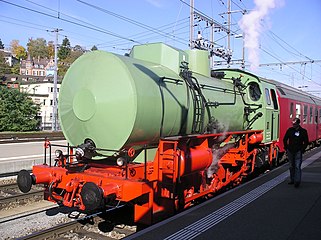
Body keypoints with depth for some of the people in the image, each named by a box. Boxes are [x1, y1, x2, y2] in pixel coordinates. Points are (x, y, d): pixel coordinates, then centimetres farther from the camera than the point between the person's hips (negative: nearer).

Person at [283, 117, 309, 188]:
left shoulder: (303, 131, -3)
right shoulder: (290, 130, 2)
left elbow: (306, 142, 4)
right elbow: (285, 139, 10)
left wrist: (302, 149, -3)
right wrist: (286, 148, 6)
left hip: (298, 151, -3)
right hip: (290, 151, 3)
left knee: (297, 166, -11)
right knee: (291, 166, 11)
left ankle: (297, 181, -12)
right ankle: (292, 180, 22)